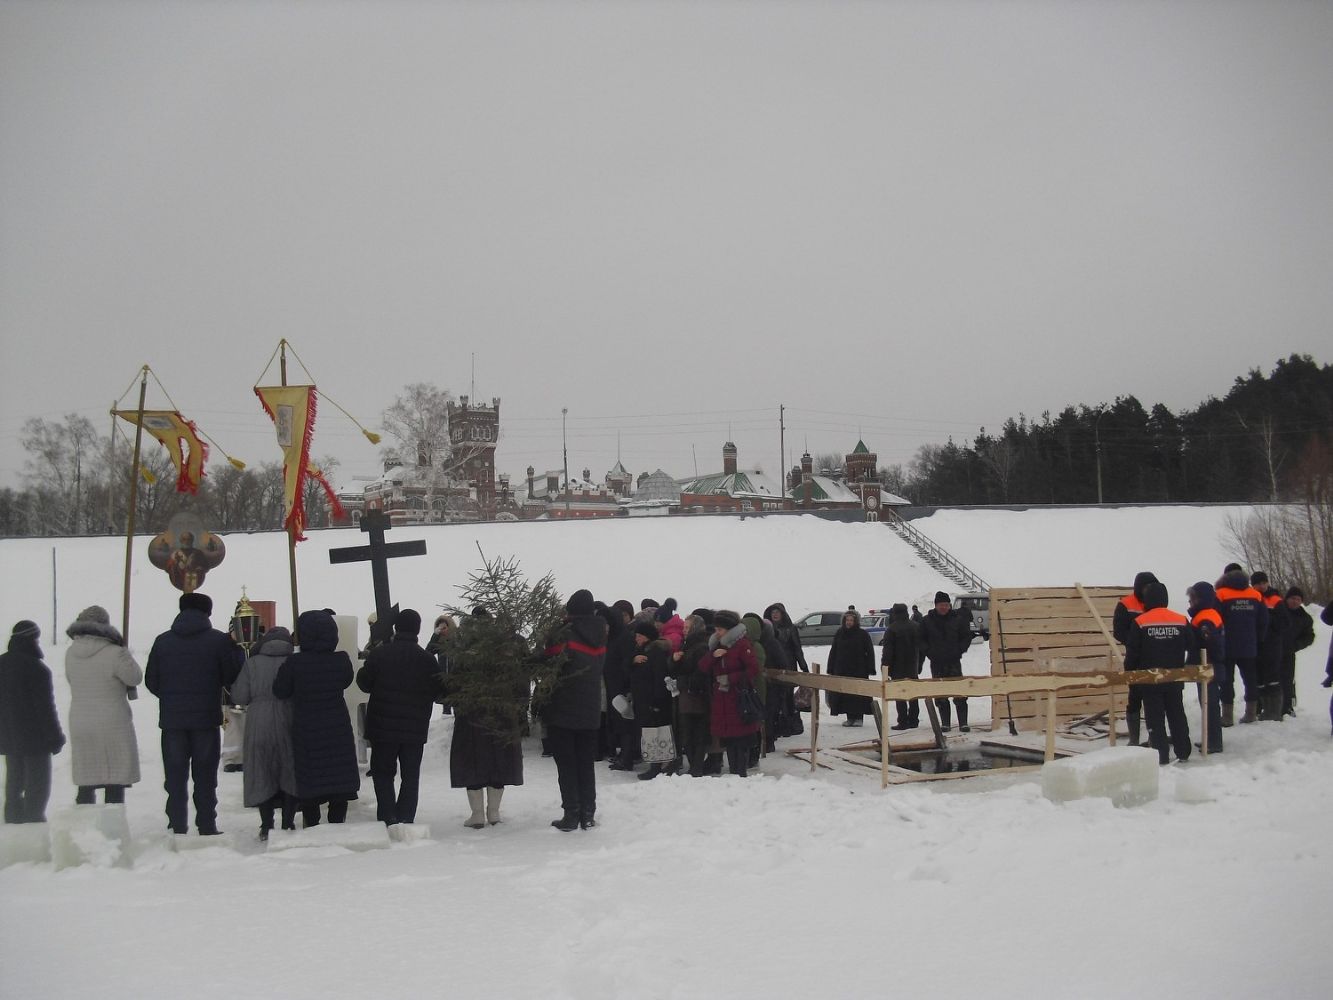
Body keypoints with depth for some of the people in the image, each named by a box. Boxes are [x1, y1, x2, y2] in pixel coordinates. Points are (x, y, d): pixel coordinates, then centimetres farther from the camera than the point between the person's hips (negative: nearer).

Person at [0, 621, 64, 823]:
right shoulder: (37, 669, -18)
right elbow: (46, 707, -17)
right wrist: (56, 737, -9)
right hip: (35, 737, -7)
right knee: (37, 784, 0)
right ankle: (33, 823, -2)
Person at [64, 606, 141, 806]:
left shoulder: (71, 653, 1)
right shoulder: (115, 654, -17)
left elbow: (71, 679, 15)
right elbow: (135, 678, -5)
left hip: (80, 727, 5)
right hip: (113, 728, -5)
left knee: (85, 785, 13)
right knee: (115, 786, 3)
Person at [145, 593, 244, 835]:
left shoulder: (162, 641, 2)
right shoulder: (219, 640, -5)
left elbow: (151, 681, 5)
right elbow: (231, 677, -3)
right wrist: (238, 650, 11)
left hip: (172, 719, 2)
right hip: (206, 718, -1)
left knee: (175, 776, 9)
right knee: (205, 776, 7)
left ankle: (177, 827, 9)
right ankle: (207, 827, 7)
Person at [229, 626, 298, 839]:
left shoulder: (253, 663, -4)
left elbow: (239, 696, -3)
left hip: (259, 728, 0)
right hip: (289, 727, 0)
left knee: (262, 776, 10)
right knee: (290, 776, 12)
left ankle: (266, 827, 12)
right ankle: (288, 824, 14)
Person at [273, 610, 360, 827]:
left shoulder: (294, 662, -15)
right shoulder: (342, 660, -8)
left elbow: (280, 691, -3)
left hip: (306, 732, -1)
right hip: (338, 729, 1)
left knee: (308, 784, 9)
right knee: (340, 782, 10)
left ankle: (312, 828, 12)